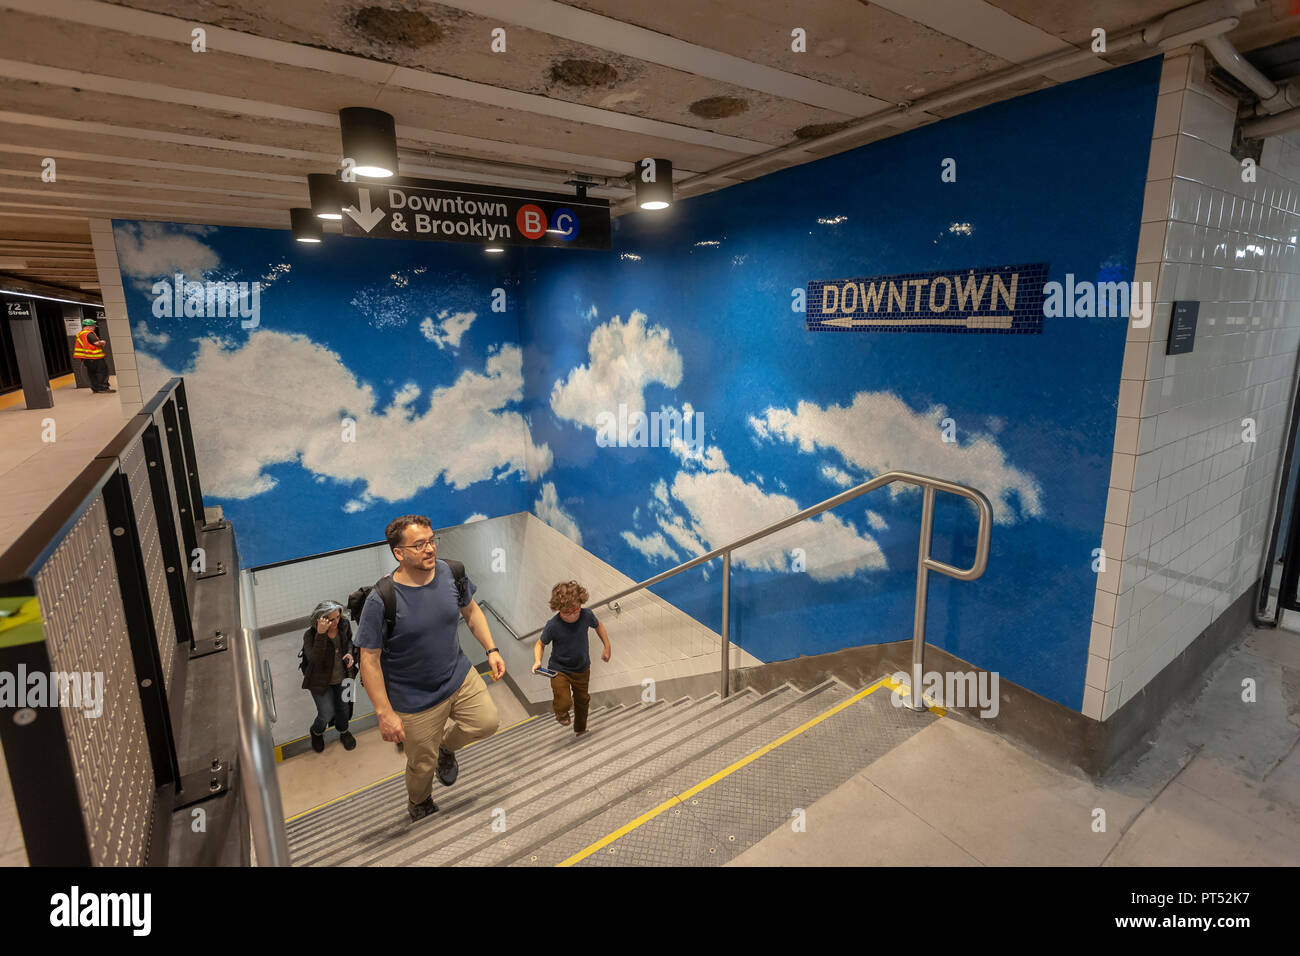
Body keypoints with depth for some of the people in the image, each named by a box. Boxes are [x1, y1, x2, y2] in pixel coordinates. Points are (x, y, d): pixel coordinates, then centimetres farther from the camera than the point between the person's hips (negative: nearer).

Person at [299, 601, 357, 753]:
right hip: (320, 680, -3)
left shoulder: (344, 624, -13)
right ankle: (317, 732, 32)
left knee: (344, 707, 8)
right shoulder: (310, 634, -25)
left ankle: (343, 731, 42)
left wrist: (350, 653, -12)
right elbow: (315, 659, -37)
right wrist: (321, 634, -47)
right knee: (327, 713, -5)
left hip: (342, 676, 3)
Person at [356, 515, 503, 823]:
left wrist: (491, 650, 1)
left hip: (459, 676, 4)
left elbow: (471, 611, 6)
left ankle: (447, 748, 31)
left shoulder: (451, 573, -12)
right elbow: (369, 660, -18)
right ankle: (419, 807, 48)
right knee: (422, 765, 12)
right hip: (415, 699, -4)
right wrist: (385, 713, -16)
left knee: (488, 722, -1)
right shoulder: (380, 601, -26)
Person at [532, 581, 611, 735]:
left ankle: (580, 730, 52)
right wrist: (537, 661, -29)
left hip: (582, 669, 4)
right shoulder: (553, 626, -28)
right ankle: (560, 711, 25)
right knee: (564, 703, -16)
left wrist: (607, 647, 4)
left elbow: (598, 626, 2)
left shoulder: (586, 615, -21)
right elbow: (540, 644, -12)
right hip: (559, 670, -3)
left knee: (582, 700, 21)